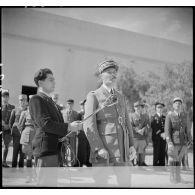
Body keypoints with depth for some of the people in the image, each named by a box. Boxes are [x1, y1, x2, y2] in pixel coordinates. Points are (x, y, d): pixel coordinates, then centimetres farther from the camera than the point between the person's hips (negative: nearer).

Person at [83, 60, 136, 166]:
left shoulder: (121, 97, 18)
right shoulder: (93, 96, 0)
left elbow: (126, 122, 18)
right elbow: (89, 125, -9)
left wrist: (131, 145, 6)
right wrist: (98, 148, -19)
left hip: (122, 151, 5)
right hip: (103, 152, -5)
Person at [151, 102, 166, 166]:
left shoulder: (164, 118, 16)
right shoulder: (153, 117, 1)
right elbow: (154, 128, -10)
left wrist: (165, 134, -10)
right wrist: (160, 134, -18)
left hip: (163, 139, 4)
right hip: (156, 139, -4)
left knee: (163, 154, 4)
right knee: (156, 154, -3)